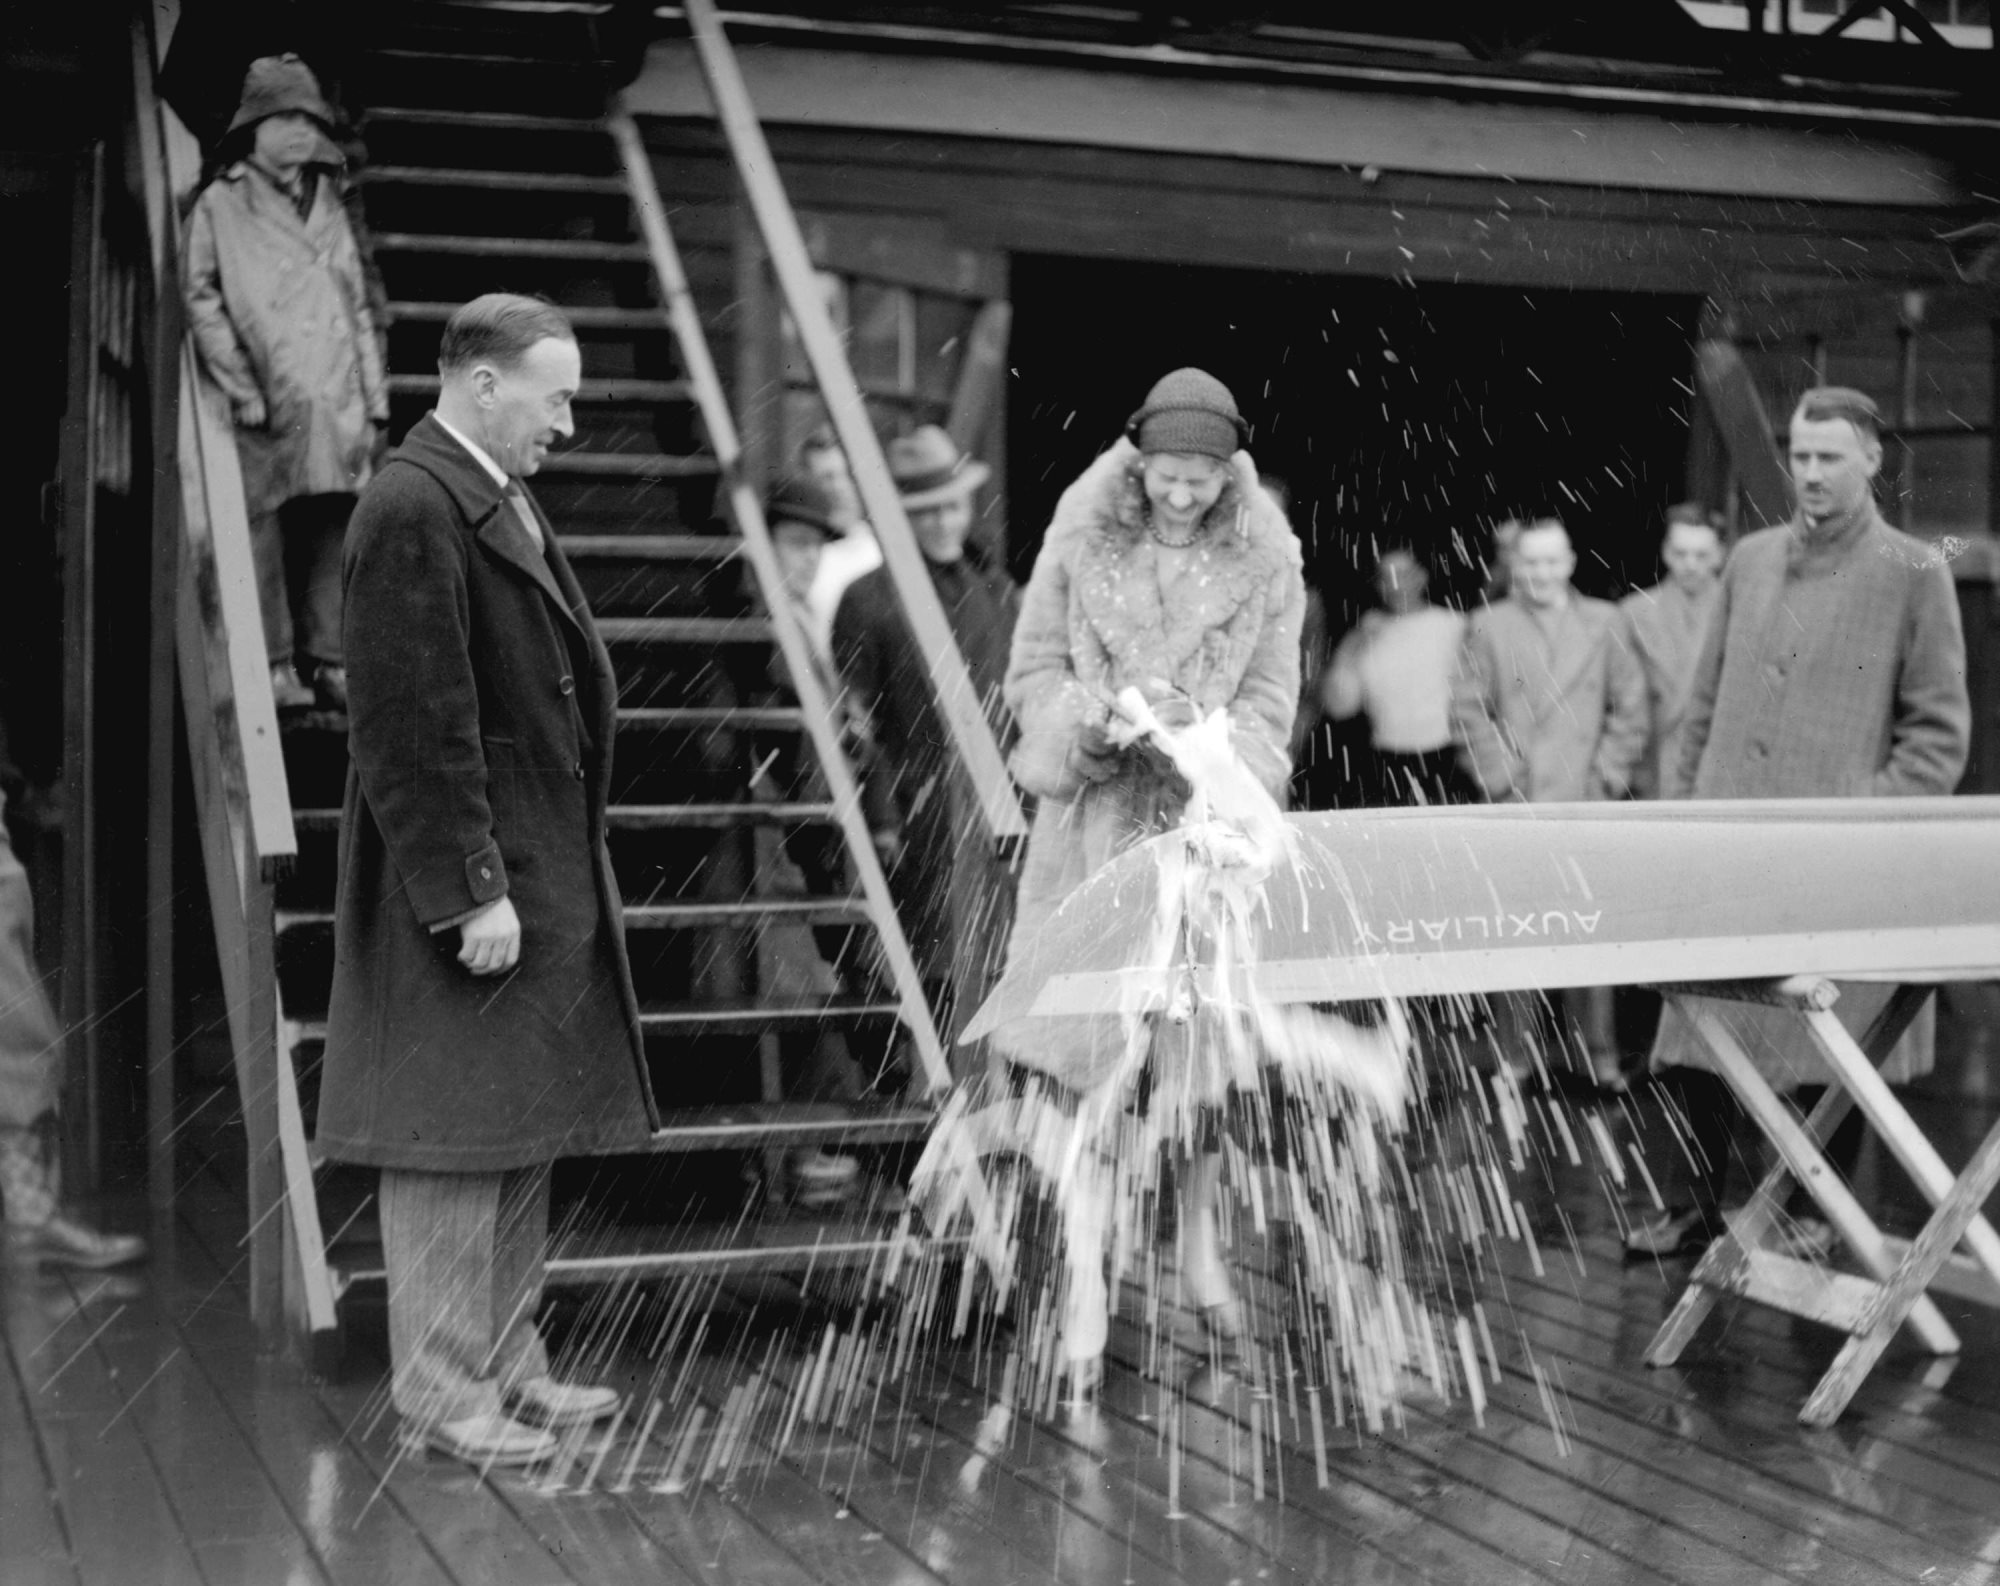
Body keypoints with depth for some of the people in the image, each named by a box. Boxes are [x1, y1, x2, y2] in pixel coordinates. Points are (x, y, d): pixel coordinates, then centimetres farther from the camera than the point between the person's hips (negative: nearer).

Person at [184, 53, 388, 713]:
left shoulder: (330, 205, 21)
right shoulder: (220, 206, 6)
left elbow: (358, 304, 22)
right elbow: (202, 300, -1)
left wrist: (374, 392, 13)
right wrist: (242, 388, -10)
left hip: (337, 400, 4)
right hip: (267, 404, -4)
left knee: (335, 527, 0)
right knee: (267, 528, -8)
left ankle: (329, 660, 4)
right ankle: (276, 666, -6)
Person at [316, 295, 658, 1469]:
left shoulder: (502, 501, 14)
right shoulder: (415, 510, -17)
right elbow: (418, 727, -21)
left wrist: (570, 872, 16)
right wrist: (473, 889, -22)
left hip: (542, 877, 10)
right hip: (469, 884, -10)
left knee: (525, 1134, 15)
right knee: (455, 1133, -1)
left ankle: (507, 1366, 26)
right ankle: (441, 1391, 10)